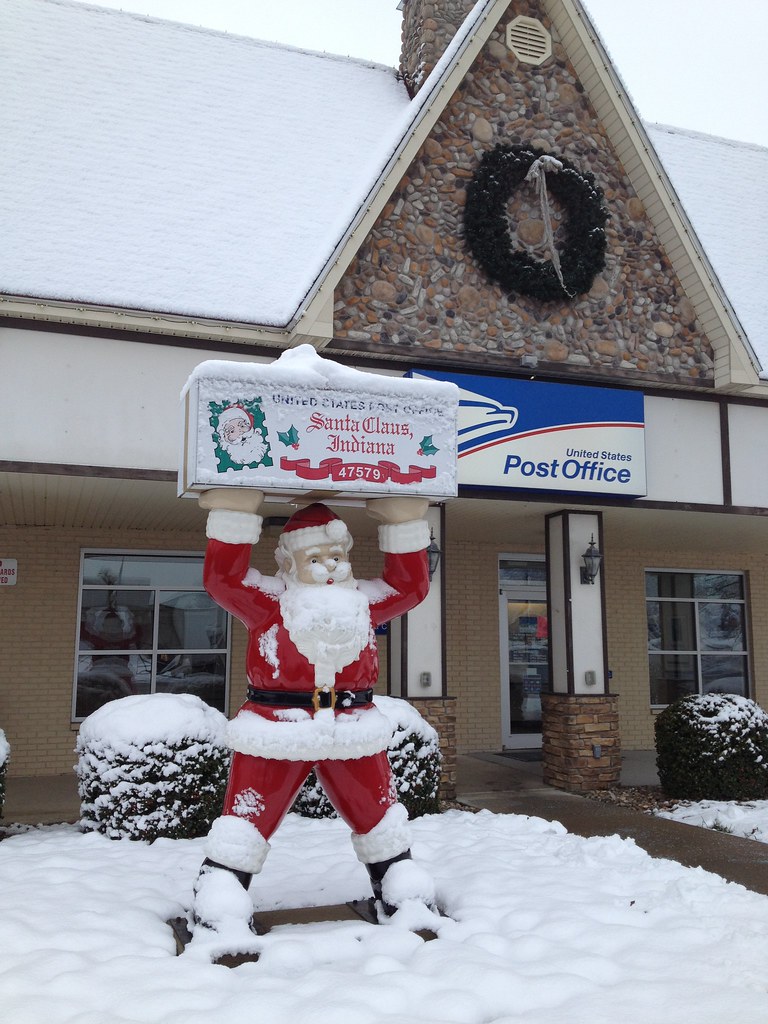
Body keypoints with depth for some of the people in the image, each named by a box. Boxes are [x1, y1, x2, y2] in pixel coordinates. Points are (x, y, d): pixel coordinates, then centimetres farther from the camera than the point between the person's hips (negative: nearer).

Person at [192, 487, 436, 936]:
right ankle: (219, 914, 19)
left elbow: (412, 585, 8)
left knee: (379, 816, 16)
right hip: (275, 735, -3)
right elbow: (222, 577, -18)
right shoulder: (269, 601, -7)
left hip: (353, 736, 4)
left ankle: (407, 899, 35)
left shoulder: (365, 600, 6)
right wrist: (234, 518, -21)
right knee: (247, 822, 1)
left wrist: (405, 528, 1)